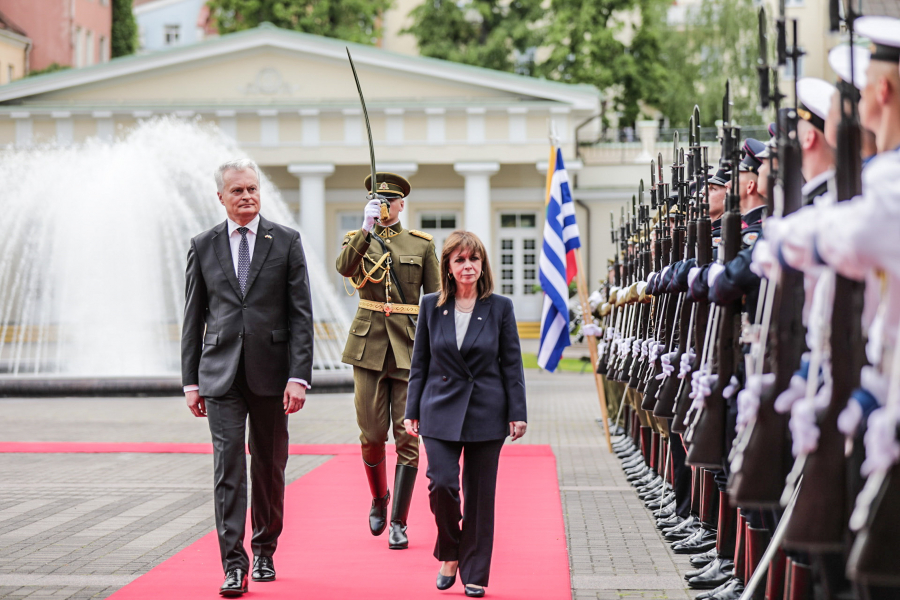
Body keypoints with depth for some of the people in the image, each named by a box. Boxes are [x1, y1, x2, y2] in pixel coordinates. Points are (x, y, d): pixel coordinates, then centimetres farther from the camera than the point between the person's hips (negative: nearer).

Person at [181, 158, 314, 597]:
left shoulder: (286, 242, 2)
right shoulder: (203, 246, 6)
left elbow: (301, 314, -2)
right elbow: (194, 318, 9)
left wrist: (299, 376, -10)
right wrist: (191, 380, 4)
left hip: (270, 374, 0)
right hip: (221, 375, 0)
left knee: (269, 470, 10)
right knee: (228, 469, -7)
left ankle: (264, 553, 26)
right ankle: (234, 564, -6)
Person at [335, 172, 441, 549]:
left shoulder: (421, 245, 8)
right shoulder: (358, 239, 8)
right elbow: (345, 268, -15)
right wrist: (366, 228, -26)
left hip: (409, 347, 0)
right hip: (369, 344, 0)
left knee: (407, 434, -6)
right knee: (372, 433, 2)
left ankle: (399, 522, -1)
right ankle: (379, 499, 29)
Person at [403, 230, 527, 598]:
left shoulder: (500, 307, 1)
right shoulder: (431, 306, 4)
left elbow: (512, 364, 3)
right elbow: (419, 363, 8)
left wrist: (517, 413, -2)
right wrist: (412, 411, 4)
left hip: (486, 413, 0)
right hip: (441, 411, 0)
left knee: (480, 494, 3)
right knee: (442, 483, -13)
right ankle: (449, 555, 13)